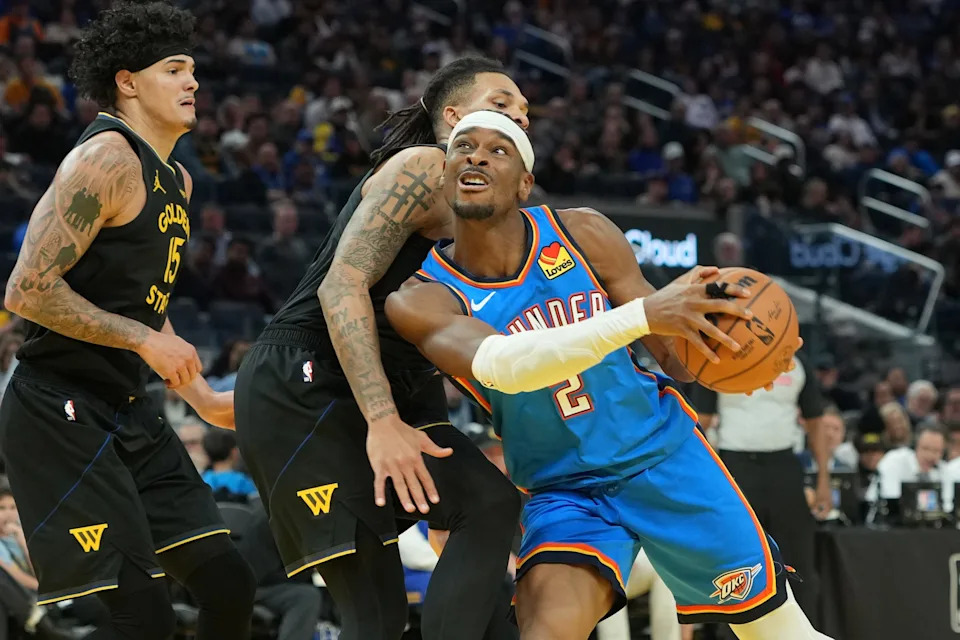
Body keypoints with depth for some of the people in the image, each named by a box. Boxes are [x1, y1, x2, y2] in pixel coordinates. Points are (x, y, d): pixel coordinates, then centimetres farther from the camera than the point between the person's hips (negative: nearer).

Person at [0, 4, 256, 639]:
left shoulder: (177, 181, 18)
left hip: (130, 414, 10)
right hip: (60, 413, -10)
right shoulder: (108, 158, -13)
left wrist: (205, 399, 20)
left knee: (229, 585, 3)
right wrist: (147, 340, -18)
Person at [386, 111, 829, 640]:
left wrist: (704, 314, -28)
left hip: (663, 454, 2)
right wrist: (641, 314, -48)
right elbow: (500, 364, -38)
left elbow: (681, 356, -2)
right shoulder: (423, 299, -16)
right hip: (564, 492, -2)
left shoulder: (581, 234, -10)